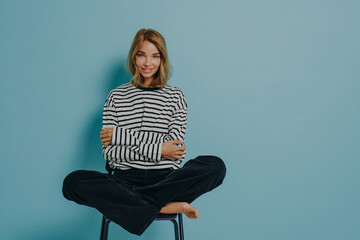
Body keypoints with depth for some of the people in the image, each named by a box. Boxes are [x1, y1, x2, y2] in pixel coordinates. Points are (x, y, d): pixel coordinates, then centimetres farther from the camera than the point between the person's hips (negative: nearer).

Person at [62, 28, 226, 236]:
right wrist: (156, 151, -11)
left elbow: (176, 147, -3)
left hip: (166, 179, 0)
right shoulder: (116, 96, 10)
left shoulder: (175, 96, 11)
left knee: (215, 166, -28)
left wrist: (122, 135, -5)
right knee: (73, 182, -27)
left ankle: (126, 202, -27)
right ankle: (163, 207, -29)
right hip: (127, 178, 0)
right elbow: (109, 152, 1)